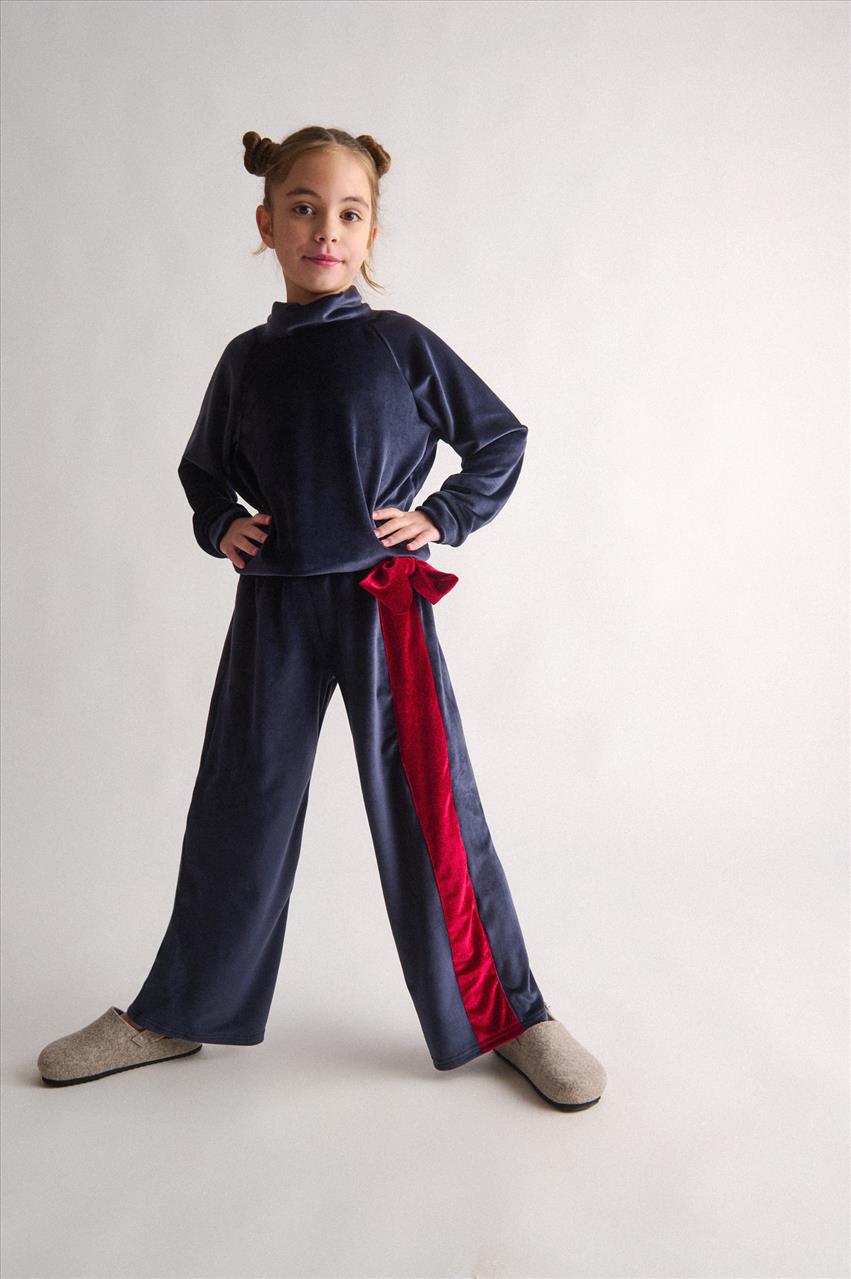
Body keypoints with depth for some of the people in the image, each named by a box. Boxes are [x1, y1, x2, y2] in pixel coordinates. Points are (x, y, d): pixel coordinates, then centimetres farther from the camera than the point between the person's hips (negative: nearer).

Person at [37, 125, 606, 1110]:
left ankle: (509, 1016, 19)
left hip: (383, 603, -2)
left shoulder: (401, 344, -1)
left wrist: (444, 519, -2)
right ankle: (170, 1016, 29)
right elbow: (202, 471, 22)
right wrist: (218, 527, 4)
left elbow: (500, 440, 9)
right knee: (237, 813, 11)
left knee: (429, 814, 1)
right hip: (273, 608, 3)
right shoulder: (246, 360, 6)